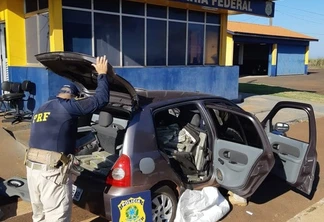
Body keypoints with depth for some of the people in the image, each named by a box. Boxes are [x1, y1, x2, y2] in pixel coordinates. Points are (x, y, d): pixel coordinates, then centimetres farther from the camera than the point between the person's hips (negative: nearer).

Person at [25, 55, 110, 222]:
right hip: (52, 171, -8)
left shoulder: (40, 110, 22)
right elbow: (101, 99, -5)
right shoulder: (68, 106, -5)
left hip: (32, 168, 9)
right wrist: (102, 74, 8)